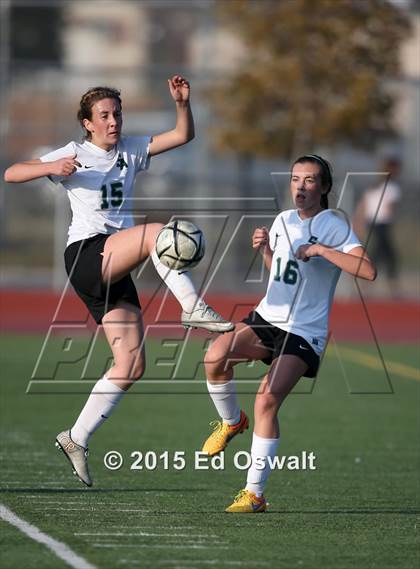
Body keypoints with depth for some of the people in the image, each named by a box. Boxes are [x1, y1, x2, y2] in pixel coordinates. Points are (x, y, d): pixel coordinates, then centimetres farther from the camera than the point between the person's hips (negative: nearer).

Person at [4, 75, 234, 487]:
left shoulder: (131, 151, 16)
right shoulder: (73, 155, 1)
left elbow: (183, 135, 12)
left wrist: (182, 103, -7)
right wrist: (51, 167, -22)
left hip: (116, 269, 6)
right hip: (85, 254, -6)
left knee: (131, 365, -2)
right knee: (157, 232, -30)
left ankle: (77, 439, 5)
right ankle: (193, 308, -34)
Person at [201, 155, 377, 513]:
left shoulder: (334, 226, -9)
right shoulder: (283, 221, 11)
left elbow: (368, 271, -23)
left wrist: (321, 250, -24)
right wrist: (264, 248, 7)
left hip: (304, 334, -5)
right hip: (267, 319, 5)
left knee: (266, 401, -20)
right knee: (215, 357, -23)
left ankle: (255, 494, -9)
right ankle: (232, 422, 7)